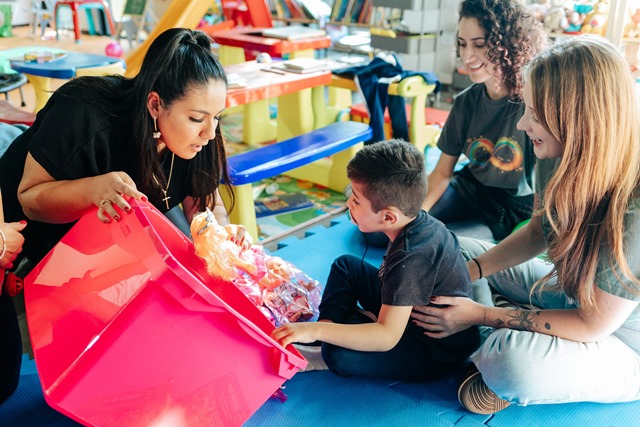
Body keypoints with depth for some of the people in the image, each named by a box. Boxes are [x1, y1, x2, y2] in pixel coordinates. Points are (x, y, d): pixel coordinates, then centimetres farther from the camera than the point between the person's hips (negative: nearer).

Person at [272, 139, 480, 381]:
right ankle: (329, 325, -1)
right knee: (345, 265, 10)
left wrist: (316, 330, -34)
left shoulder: (410, 258, -34)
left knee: (339, 356, -31)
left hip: (436, 353, -9)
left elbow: (387, 337, -34)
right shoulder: (420, 222, -7)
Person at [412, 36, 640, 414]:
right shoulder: (558, 160, -16)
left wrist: (483, 315, -23)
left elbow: (592, 325, -25)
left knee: (513, 362, -38)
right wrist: (467, 273, -9)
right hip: (570, 294, 7)